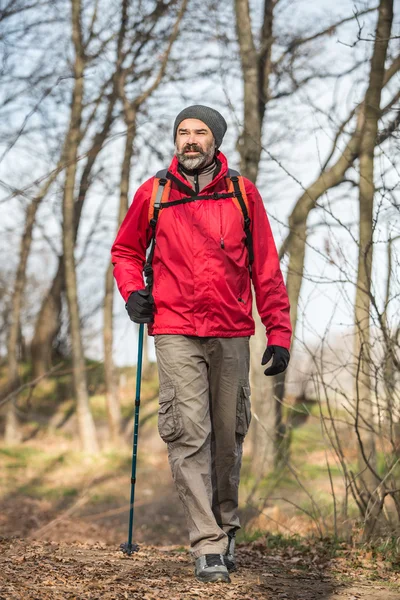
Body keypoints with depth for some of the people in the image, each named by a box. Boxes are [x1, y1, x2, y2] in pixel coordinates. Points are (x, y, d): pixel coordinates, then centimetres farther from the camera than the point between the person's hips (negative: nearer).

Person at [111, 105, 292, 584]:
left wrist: (279, 333, 2)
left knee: (228, 437, 7)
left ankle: (225, 526, 28)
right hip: (176, 333, -1)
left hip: (232, 335, 1)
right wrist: (133, 290, 0)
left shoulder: (242, 193, 5)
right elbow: (126, 250, 19)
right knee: (189, 434, -9)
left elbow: (266, 270, 7)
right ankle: (207, 547, -6)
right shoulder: (152, 194, 4)